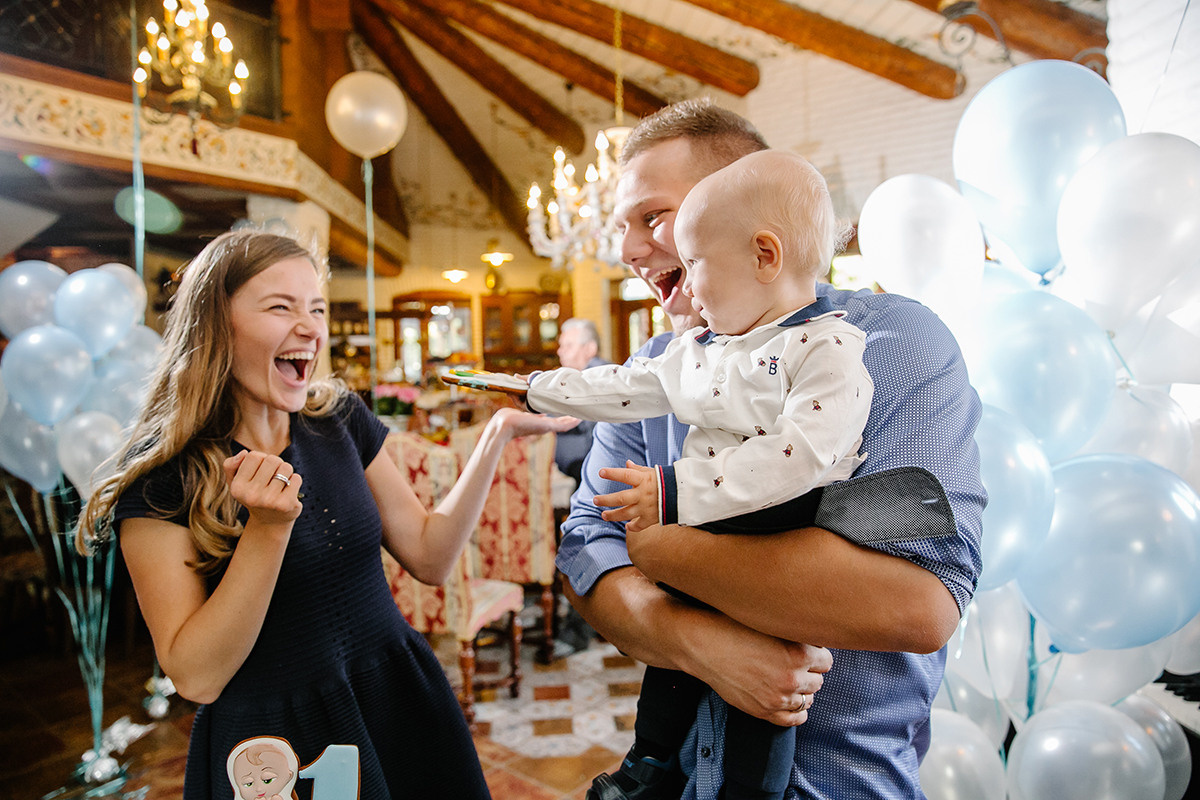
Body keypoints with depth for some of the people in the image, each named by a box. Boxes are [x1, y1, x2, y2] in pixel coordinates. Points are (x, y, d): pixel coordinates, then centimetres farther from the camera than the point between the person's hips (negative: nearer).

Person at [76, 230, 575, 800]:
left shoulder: (341, 419, -2)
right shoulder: (162, 472, -15)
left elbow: (429, 557, -2)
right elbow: (197, 678, -17)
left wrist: (496, 434, -9)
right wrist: (269, 525, -27)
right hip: (269, 746, -4)